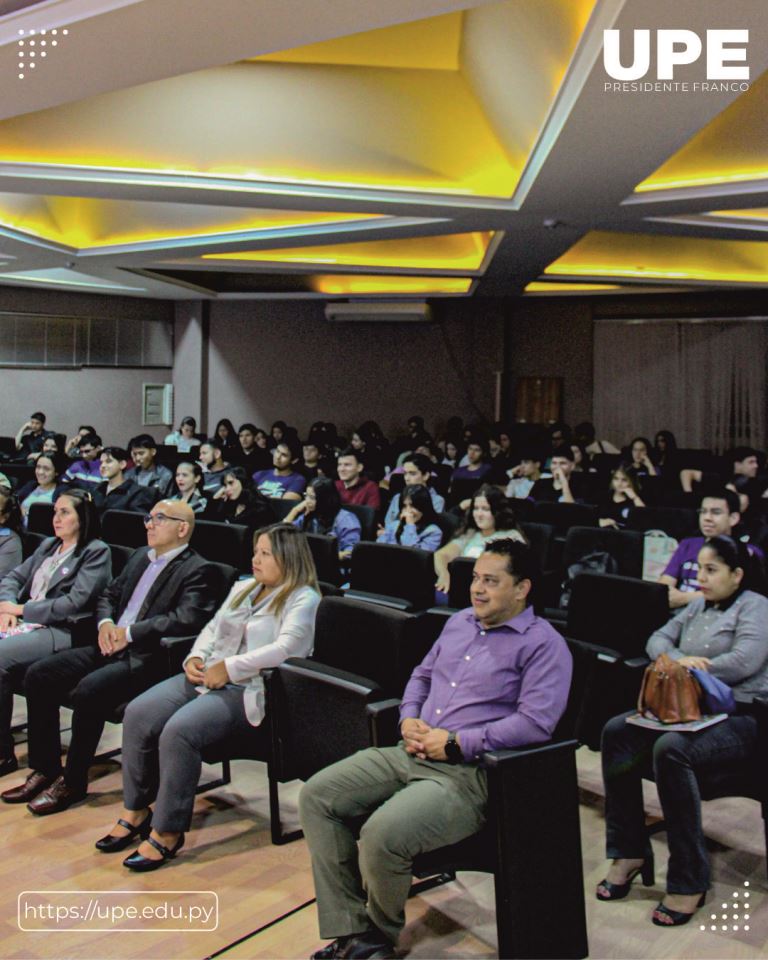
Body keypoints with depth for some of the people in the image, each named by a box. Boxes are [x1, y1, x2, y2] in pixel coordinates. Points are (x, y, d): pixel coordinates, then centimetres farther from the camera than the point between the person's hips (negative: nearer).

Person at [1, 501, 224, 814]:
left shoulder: (199, 571, -7)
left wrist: (129, 633, -18)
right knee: (38, 675, -4)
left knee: (88, 690, -30)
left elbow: (188, 619, -21)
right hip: (110, 647, 8)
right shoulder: (140, 556, 19)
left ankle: (73, 781, -8)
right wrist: (105, 623, 1)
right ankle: (45, 769, 7)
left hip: (147, 658, -8)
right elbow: (108, 595, 24)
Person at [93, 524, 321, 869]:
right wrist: (195, 657, 2)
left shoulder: (303, 599, -4)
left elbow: (285, 648, -18)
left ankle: (168, 831, -14)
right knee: (137, 714, -11)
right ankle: (136, 812, 3)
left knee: (179, 730, -29)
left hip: (251, 689, -8)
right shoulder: (243, 588, 22)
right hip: (207, 677, 8)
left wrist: (228, 668, -17)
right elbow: (212, 629, 23)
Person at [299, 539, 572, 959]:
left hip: (469, 772, -8)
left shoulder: (543, 644, -7)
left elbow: (536, 721, -19)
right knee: (316, 795, -5)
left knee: (382, 835, -29)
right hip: (410, 753, 8)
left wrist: (457, 744, -18)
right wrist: (408, 719, 6)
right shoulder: (459, 622, 17)